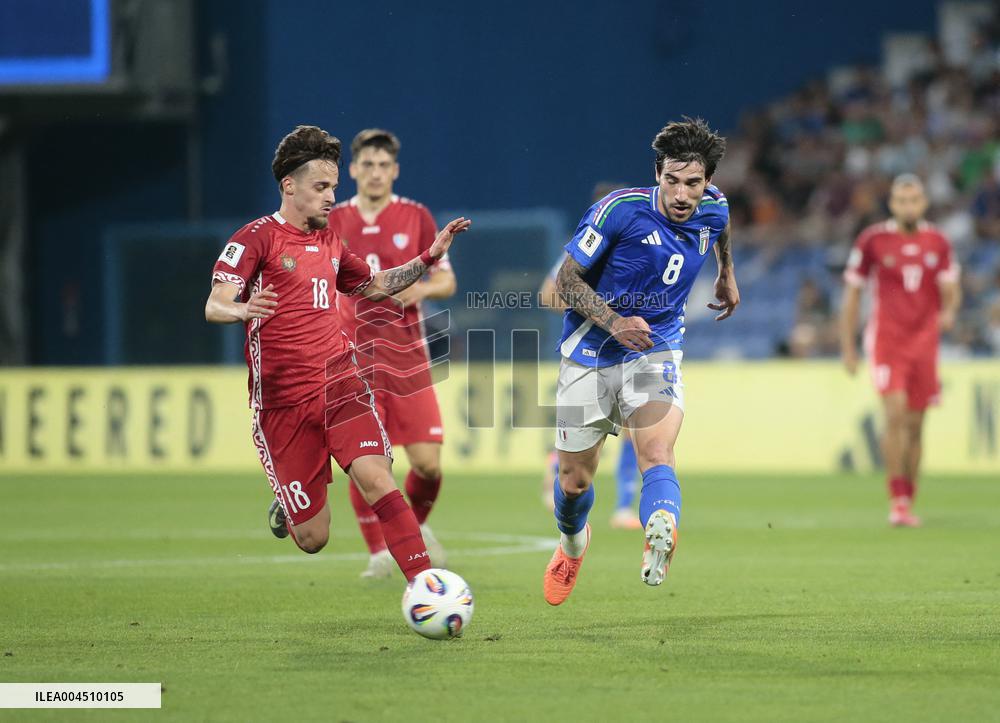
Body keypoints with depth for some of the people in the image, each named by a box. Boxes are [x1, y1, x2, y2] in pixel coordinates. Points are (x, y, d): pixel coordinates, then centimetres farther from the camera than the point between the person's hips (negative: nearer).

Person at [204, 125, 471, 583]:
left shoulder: (329, 242, 15)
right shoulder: (257, 238, -6)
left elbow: (374, 286, 33)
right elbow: (214, 306, -17)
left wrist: (429, 257, 20)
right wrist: (243, 310, -40)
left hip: (339, 385, 4)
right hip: (283, 401, -4)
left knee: (377, 479, -23)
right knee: (313, 539, 0)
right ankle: (286, 505, 37)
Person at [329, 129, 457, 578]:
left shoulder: (416, 218, 4)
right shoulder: (332, 223, 5)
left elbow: (446, 280, 6)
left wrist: (423, 288, -15)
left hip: (408, 356, 0)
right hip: (354, 357, 0)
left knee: (427, 463, -4)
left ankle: (416, 526, 26)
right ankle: (378, 553, 2)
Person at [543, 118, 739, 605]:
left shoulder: (714, 209, -4)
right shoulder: (621, 210, -19)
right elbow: (567, 279, -13)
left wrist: (727, 275, 36)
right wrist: (613, 322, -26)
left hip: (656, 352, 1)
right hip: (590, 357, -1)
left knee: (657, 454, -27)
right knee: (574, 481, 9)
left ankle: (659, 544, -52)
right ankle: (572, 543, 42)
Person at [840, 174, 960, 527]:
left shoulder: (937, 243, 6)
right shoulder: (872, 240, -3)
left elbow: (950, 290, 10)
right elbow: (851, 295, 3)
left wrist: (948, 312, -15)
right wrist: (847, 348, 2)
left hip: (924, 341, 3)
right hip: (886, 339, -3)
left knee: (915, 425, 7)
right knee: (896, 413, -19)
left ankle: (908, 504, 17)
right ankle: (897, 501, -18)